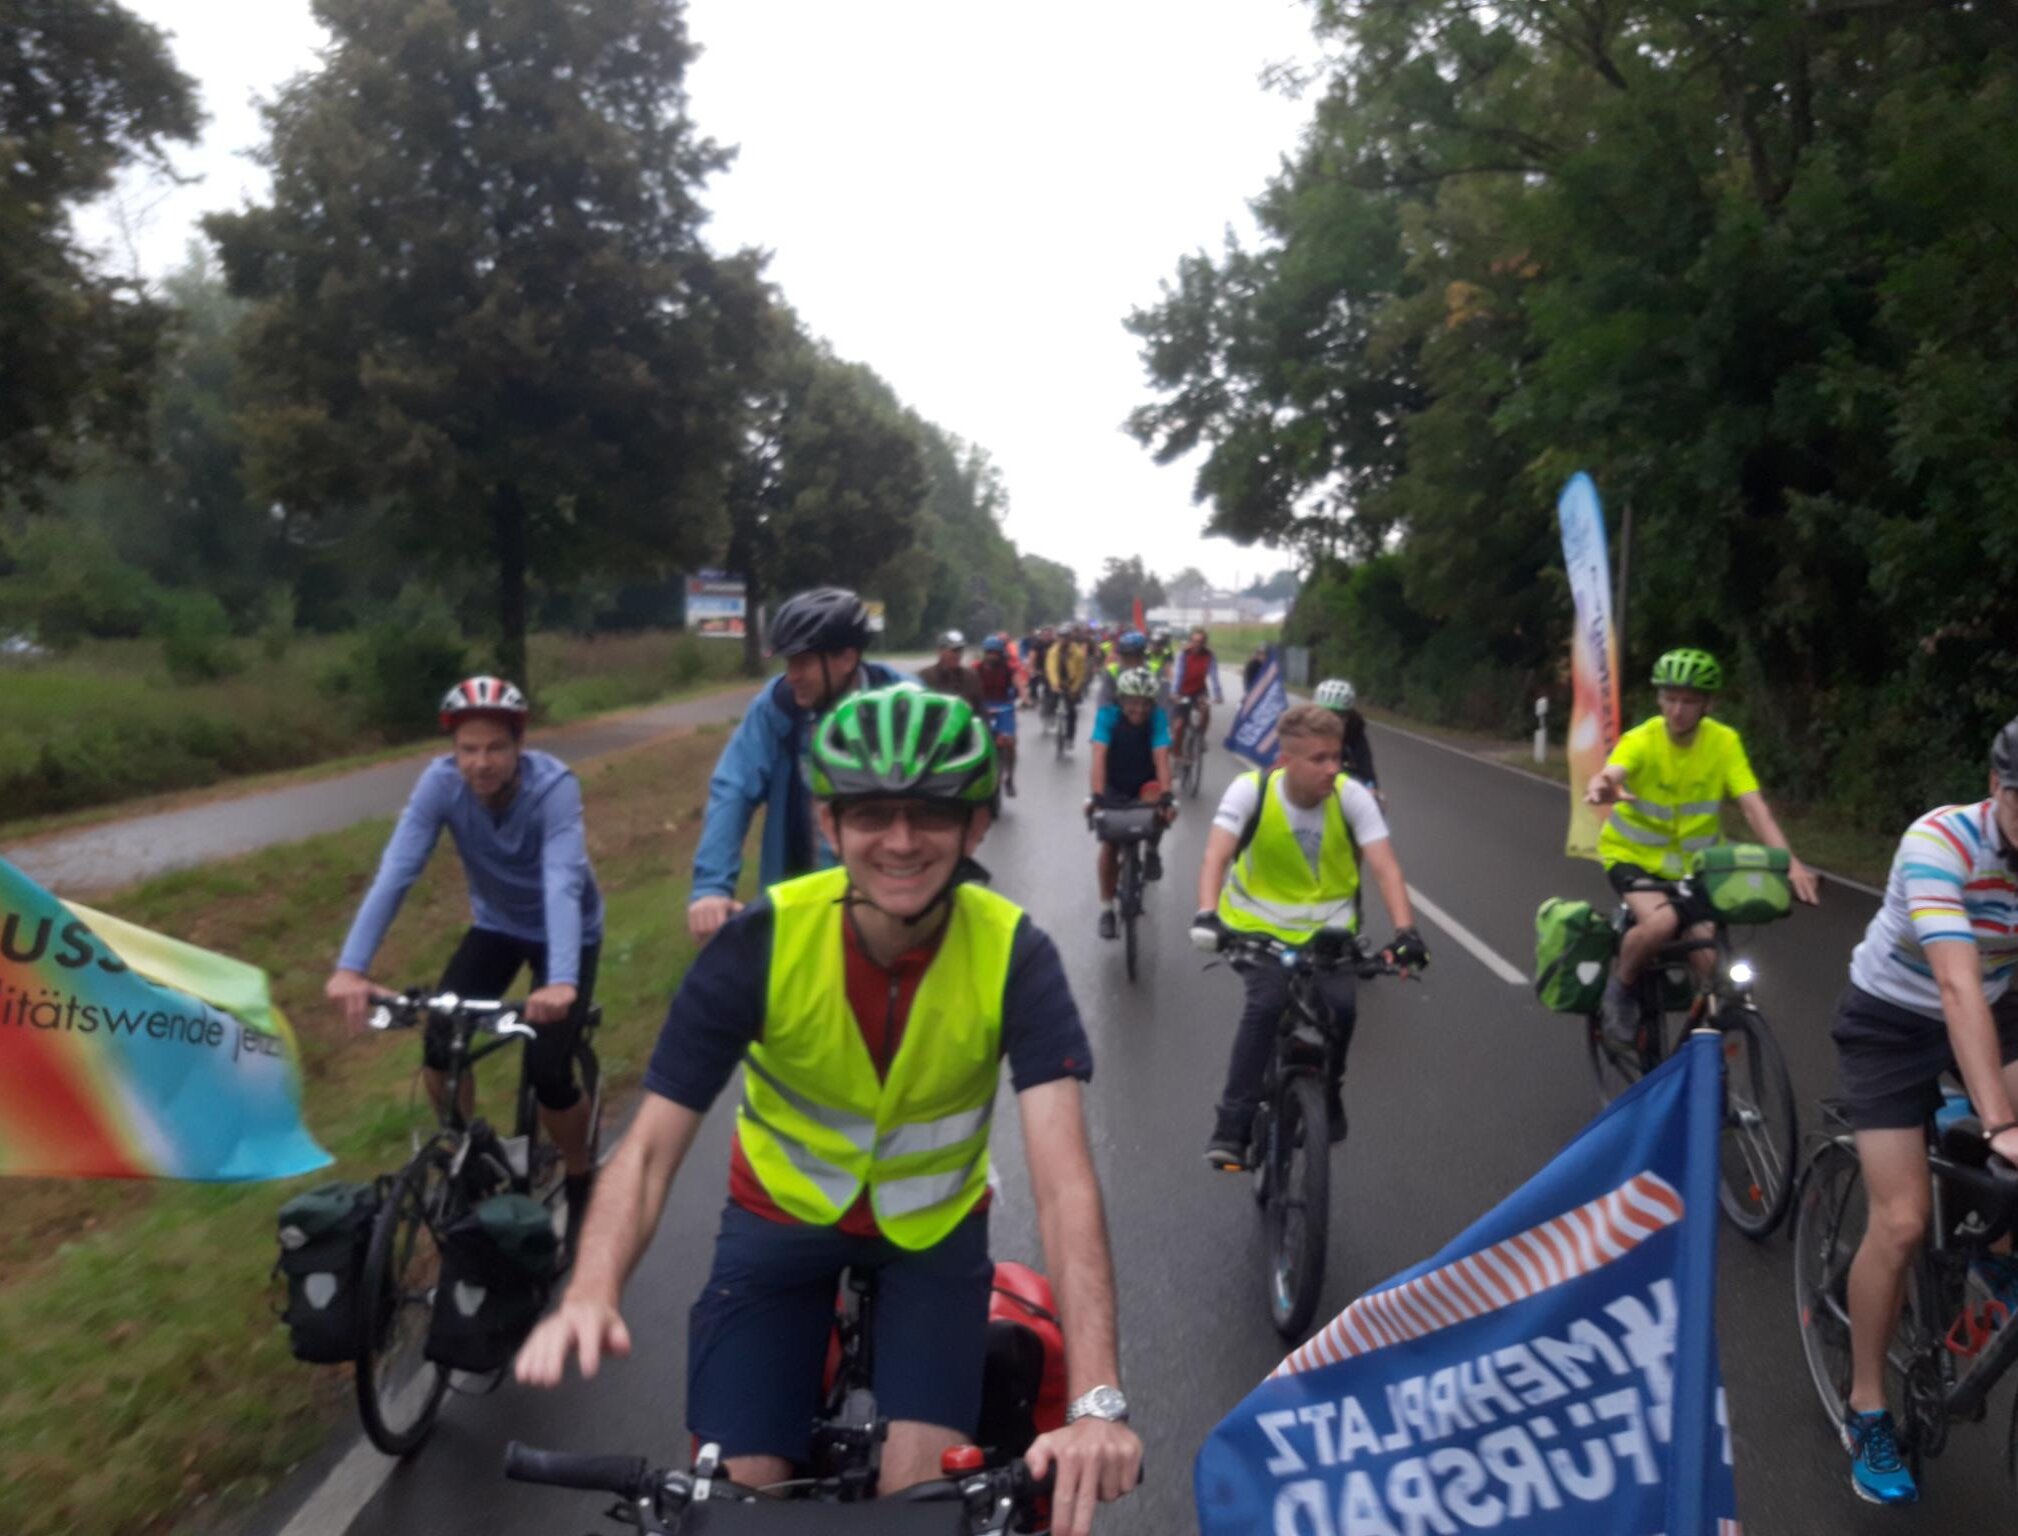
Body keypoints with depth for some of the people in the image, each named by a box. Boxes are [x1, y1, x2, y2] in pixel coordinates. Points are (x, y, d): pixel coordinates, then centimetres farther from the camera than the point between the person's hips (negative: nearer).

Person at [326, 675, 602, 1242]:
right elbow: (395, 872, -30)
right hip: (496, 925, 3)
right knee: (440, 1046, -15)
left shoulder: (554, 786, -32)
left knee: (547, 1073, -14)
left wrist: (561, 982, -58)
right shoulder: (440, 781, -23)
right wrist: (351, 966, -42)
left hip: (564, 932, -3)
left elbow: (563, 883, -44)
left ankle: (581, 1182, 14)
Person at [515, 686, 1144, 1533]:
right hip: (784, 1216, 1)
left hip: (931, 1225, 0)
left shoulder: (1014, 955, -27)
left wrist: (1096, 1400, -47)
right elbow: (649, 1150, -26)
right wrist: (589, 1296, -46)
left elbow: (1063, 1180, -35)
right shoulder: (763, 941, -26)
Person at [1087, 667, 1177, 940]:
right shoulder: (1107, 715, -24)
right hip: (1114, 787, 0)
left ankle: (1152, 851, -5)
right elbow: (1099, 756, -33)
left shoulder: (1156, 717, -23)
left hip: (1145, 784, 0)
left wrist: (1166, 797, -46)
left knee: (1157, 802, -34)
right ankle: (1107, 909, 3)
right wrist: (1097, 796, -46)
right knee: (1108, 844, -11)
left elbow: (1162, 758, -32)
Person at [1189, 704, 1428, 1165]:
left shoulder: (1352, 796, -15)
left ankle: (1327, 1096, 12)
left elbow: (1385, 867, -23)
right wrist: (1206, 914, -47)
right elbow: (1216, 855, -29)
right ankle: (1232, 1127, -15)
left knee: (1340, 1006, -20)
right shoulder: (1250, 790, -19)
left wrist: (1404, 930, -39)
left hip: (1327, 926, 2)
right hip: (1257, 923, -1)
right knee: (1267, 1002, -25)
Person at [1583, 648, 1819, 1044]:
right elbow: (1608, 775, -40)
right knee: (1661, 921, -32)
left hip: (1692, 863, 3)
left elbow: (1754, 806, -20)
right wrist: (1602, 788, -67)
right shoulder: (1641, 741, -20)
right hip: (1633, 855, -3)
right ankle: (1621, 989, -4)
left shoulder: (1724, 742, -11)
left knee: (1709, 960, -8)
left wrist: (1790, 862, -36)